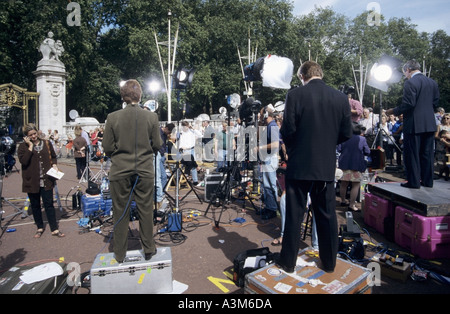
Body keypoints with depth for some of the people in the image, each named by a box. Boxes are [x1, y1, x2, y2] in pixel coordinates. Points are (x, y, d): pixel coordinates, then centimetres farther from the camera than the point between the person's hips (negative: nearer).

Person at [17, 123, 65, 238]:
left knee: (49, 204, 1)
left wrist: (54, 165, -2)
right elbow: (23, 161, -16)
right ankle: (40, 228, 27)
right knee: (35, 205, 11)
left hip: (46, 180, 0)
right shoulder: (23, 146, -1)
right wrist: (30, 146, -15)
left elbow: (53, 156, 16)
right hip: (32, 181, 0)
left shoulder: (46, 143, 6)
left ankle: (54, 229, 5)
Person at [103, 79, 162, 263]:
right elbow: (157, 145, -1)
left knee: (121, 213, 12)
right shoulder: (151, 117, -7)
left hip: (120, 171, 0)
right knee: (145, 211, 13)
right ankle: (148, 249, 26)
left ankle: (120, 254, 26)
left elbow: (107, 148, -4)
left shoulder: (112, 117, -7)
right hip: (145, 170, 0)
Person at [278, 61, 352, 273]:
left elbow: (288, 130, -12)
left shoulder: (295, 95, -10)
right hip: (327, 166, 4)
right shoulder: (341, 98, 2)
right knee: (327, 215, 16)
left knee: (294, 215, 8)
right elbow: (346, 134, 4)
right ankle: (329, 262, 30)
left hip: (299, 164, -3)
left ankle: (288, 262, 21)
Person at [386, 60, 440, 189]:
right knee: (427, 153, 13)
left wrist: (394, 111, -5)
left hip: (414, 124, -7)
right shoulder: (432, 83, 12)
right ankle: (427, 181, 19)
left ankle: (413, 182, 5)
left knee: (412, 154, 1)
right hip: (430, 123, 8)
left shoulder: (410, 83, -12)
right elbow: (435, 103, 13)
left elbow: (408, 104, -19)